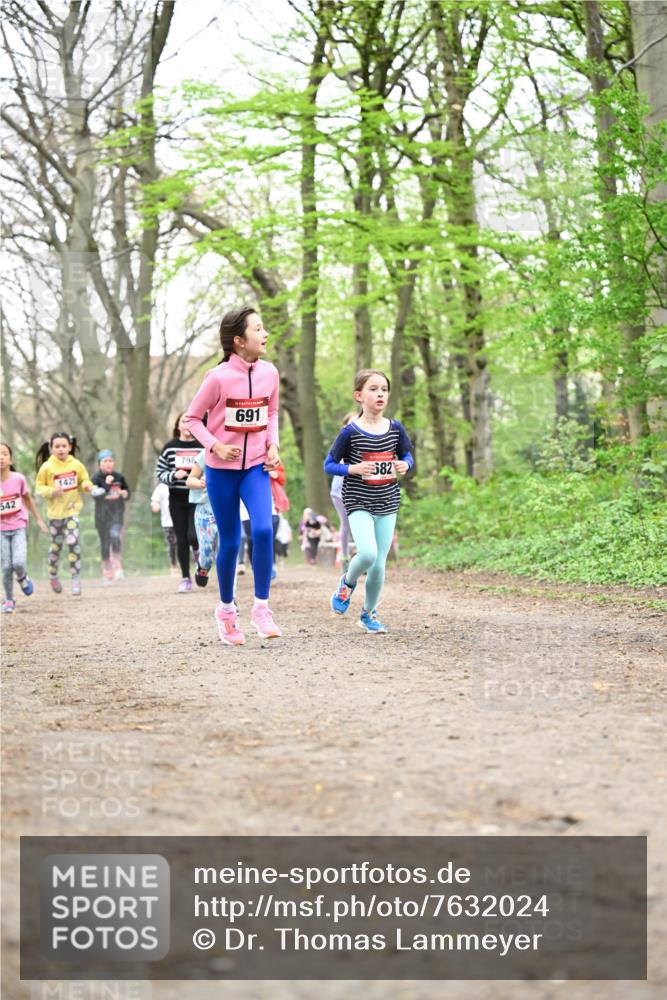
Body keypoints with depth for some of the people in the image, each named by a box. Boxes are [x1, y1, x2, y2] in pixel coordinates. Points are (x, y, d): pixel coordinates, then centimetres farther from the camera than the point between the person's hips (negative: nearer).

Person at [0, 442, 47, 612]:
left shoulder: (18, 479, -8)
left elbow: (27, 499, 9)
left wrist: (39, 519, 16)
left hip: (19, 527, 0)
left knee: (18, 562, -16)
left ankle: (23, 579, 20)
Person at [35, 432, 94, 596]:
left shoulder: (76, 465, -3)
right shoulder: (47, 467, -9)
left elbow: (84, 480, 11)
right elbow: (39, 488, -4)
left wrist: (86, 485, -12)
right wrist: (52, 491, -22)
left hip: (72, 509, 0)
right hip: (55, 510, 0)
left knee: (74, 543, -11)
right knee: (56, 545, 12)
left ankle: (76, 579, -3)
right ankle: (53, 575, 35)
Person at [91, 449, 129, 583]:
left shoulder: (119, 477, 5)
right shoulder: (97, 478, -3)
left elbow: (127, 492, 19)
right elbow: (95, 495, -16)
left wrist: (125, 494, -3)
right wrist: (106, 484, -23)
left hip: (117, 512, 0)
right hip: (102, 514, 0)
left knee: (115, 535, -24)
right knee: (105, 542, 8)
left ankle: (117, 566, -15)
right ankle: (107, 570, 22)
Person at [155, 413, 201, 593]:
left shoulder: (203, 446, 0)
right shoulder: (170, 447, 2)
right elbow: (159, 472, 5)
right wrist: (174, 475, -13)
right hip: (177, 499, 1)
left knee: (193, 535, -14)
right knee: (181, 540, 5)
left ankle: (198, 553, 22)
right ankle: (185, 578, 15)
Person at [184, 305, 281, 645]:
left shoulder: (269, 372, -1)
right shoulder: (219, 377, -14)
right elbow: (192, 418, -3)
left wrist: (273, 444, 1)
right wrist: (214, 446, -16)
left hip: (256, 467, 3)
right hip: (221, 469, -3)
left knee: (263, 530, -18)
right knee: (230, 542, 4)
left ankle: (261, 607, -6)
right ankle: (226, 609, 26)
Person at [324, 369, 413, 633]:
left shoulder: (396, 429, 1)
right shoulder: (350, 432, -9)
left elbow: (407, 456, 15)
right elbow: (329, 465, -3)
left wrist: (404, 465, -8)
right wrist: (354, 468, -20)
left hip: (387, 503, 4)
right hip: (358, 502, -4)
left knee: (379, 564, 5)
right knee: (368, 554, -23)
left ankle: (369, 613, 25)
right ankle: (348, 582, 11)